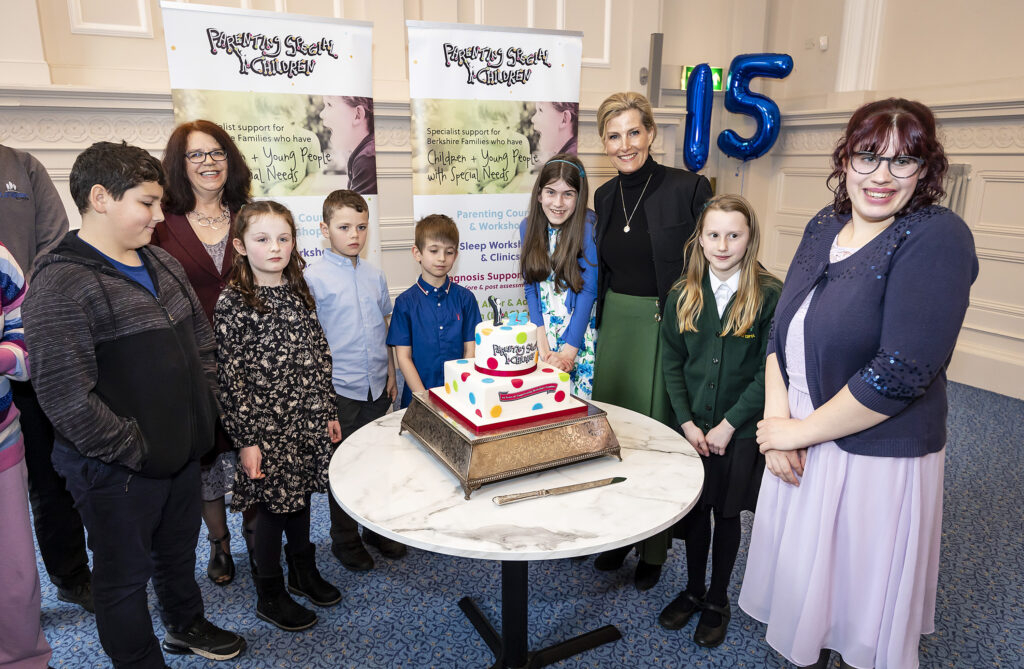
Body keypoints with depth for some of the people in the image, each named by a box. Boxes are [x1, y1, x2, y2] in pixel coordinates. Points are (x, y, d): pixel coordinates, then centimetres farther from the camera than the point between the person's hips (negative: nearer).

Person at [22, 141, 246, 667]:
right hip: (117, 471, -7)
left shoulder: (161, 262, 6)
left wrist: (202, 414, 7)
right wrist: (134, 449, -18)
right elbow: (65, 395, -24)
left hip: (182, 451, 8)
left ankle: (186, 626, 50)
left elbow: (202, 340, 14)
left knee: (179, 551, 27)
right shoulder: (62, 283, -19)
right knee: (125, 575, 14)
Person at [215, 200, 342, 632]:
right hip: (266, 427, -5)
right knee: (273, 505, 7)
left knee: (301, 495, 19)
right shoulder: (232, 303, -12)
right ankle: (269, 596, 27)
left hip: (308, 421, 5)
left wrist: (328, 413, 11)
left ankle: (303, 571, 40)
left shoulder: (300, 293, 6)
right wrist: (245, 439, -13)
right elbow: (230, 376, -12)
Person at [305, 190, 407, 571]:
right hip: (339, 390, -4)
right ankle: (345, 541, 27)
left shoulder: (375, 276, 7)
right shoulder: (313, 278, -8)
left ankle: (378, 530, 33)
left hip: (376, 386, 5)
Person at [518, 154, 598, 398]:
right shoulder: (528, 226, 1)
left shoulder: (589, 225, -12)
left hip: (580, 333, -3)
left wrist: (568, 352, -15)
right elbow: (531, 288, 1)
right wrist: (543, 347, -8)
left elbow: (588, 290, -14)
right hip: (542, 333, 4)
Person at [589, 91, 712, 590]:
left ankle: (654, 548, 24)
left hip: (665, 326, -5)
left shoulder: (689, 189, -10)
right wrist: (600, 322, 14)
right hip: (615, 325, 5)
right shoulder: (605, 196, 7)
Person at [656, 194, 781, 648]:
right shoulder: (683, 296, -1)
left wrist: (726, 426, -14)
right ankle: (693, 590, 36)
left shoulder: (770, 295, -11)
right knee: (694, 509, 14)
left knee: (727, 514, 12)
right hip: (692, 428, 3)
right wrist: (687, 422, -7)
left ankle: (717, 600, 33)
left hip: (740, 432, -2)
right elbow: (671, 363, 2)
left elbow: (768, 371, -12)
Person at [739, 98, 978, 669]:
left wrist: (800, 430, -16)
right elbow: (782, 328, 5)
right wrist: (778, 417, -8)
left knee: (861, 600, 15)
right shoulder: (825, 226, 4)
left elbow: (902, 371, -24)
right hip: (800, 447, 6)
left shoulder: (938, 237, -17)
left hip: (877, 457, -6)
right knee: (801, 577, 23)